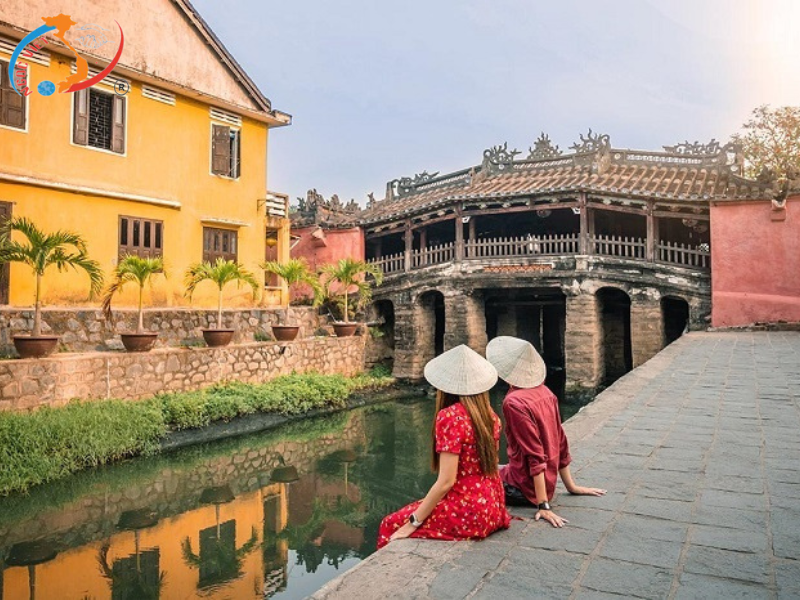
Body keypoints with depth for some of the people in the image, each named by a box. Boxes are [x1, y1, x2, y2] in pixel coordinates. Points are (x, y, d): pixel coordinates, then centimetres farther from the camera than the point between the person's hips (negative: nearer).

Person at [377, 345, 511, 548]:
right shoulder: (490, 414, 4)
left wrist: (412, 524, -12)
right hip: (492, 507, 8)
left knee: (391, 526, 6)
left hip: (469, 512, -8)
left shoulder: (450, 416, -17)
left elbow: (446, 481, -20)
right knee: (415, 510, 25)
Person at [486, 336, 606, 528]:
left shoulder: (514, 402, -22)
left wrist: (544, 505, -22)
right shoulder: (545, 392, 1)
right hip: (548, 483, 8)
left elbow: (535, 456, -24)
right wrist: (571, 486, 15)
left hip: (525, 487, -8)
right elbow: (561, 443, 7)